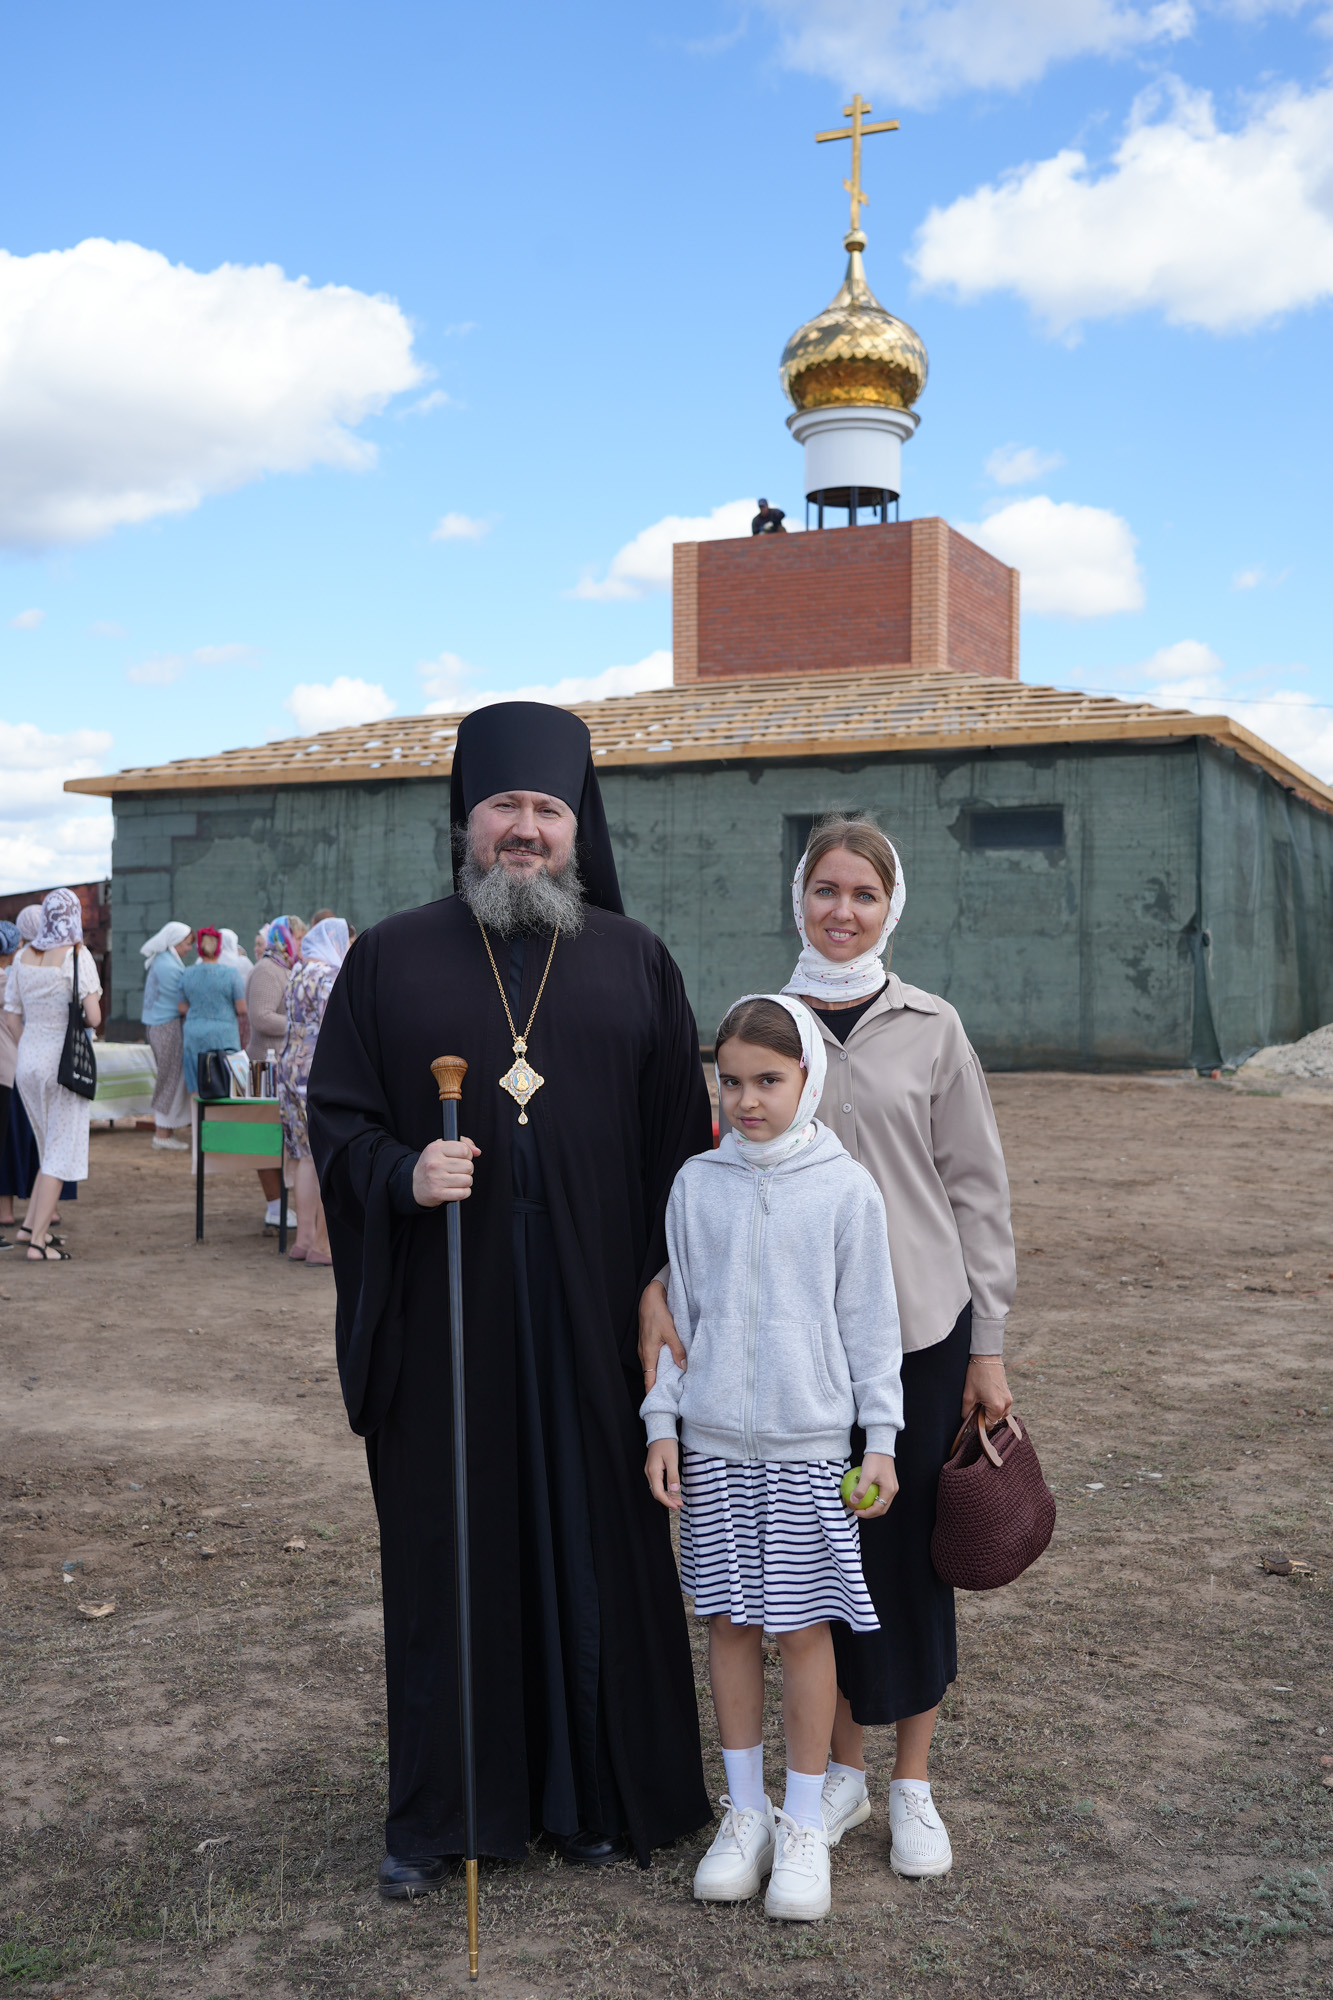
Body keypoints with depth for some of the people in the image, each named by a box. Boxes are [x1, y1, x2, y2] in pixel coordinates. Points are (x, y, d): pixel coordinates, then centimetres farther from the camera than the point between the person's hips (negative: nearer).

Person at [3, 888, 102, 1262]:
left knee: (52, 1147, 21)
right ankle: (38, 1240, 0)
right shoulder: (77, 955, -11)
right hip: (63, 1059, -6)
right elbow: (94, 1018, -17)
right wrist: (92, 1010, 5)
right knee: (62, 1151, 1)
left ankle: (30, 1225, 19)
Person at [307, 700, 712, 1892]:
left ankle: (603, 1792, 25)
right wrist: (403, 1174, -16)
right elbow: (336, 1117, 4)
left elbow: (678, 1139, 4)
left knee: (598, 1541, 8)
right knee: (445, 1548, 8)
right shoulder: (392, 958, 5)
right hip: (443, 1318, 0)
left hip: (589, 1314, 0)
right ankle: (438, 1810, 24)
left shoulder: (636, 963, 6)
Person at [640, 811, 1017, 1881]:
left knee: (910, 1549, 7)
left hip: (919, 1329, -1)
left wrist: (988, 1348, 0)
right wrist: (662, 1279, -13)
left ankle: (914, 1782, 25)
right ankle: (843, 1765, 30)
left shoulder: (931, 1028, 0)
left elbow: (977, 1190, 2)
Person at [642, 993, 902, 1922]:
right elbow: (676, 1311, 7)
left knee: (804, 1627, 4)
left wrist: (881, 1438, -1)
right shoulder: (697, 1184, 2)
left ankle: (806, 1826, 18)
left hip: (810, 1444, -2)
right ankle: (746, 1810, 25)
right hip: (714, 1442, 2)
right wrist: (663, 1423, 4)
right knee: (730, 1621, 9)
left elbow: (871, 1322, 0)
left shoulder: (847, 1188, -4)